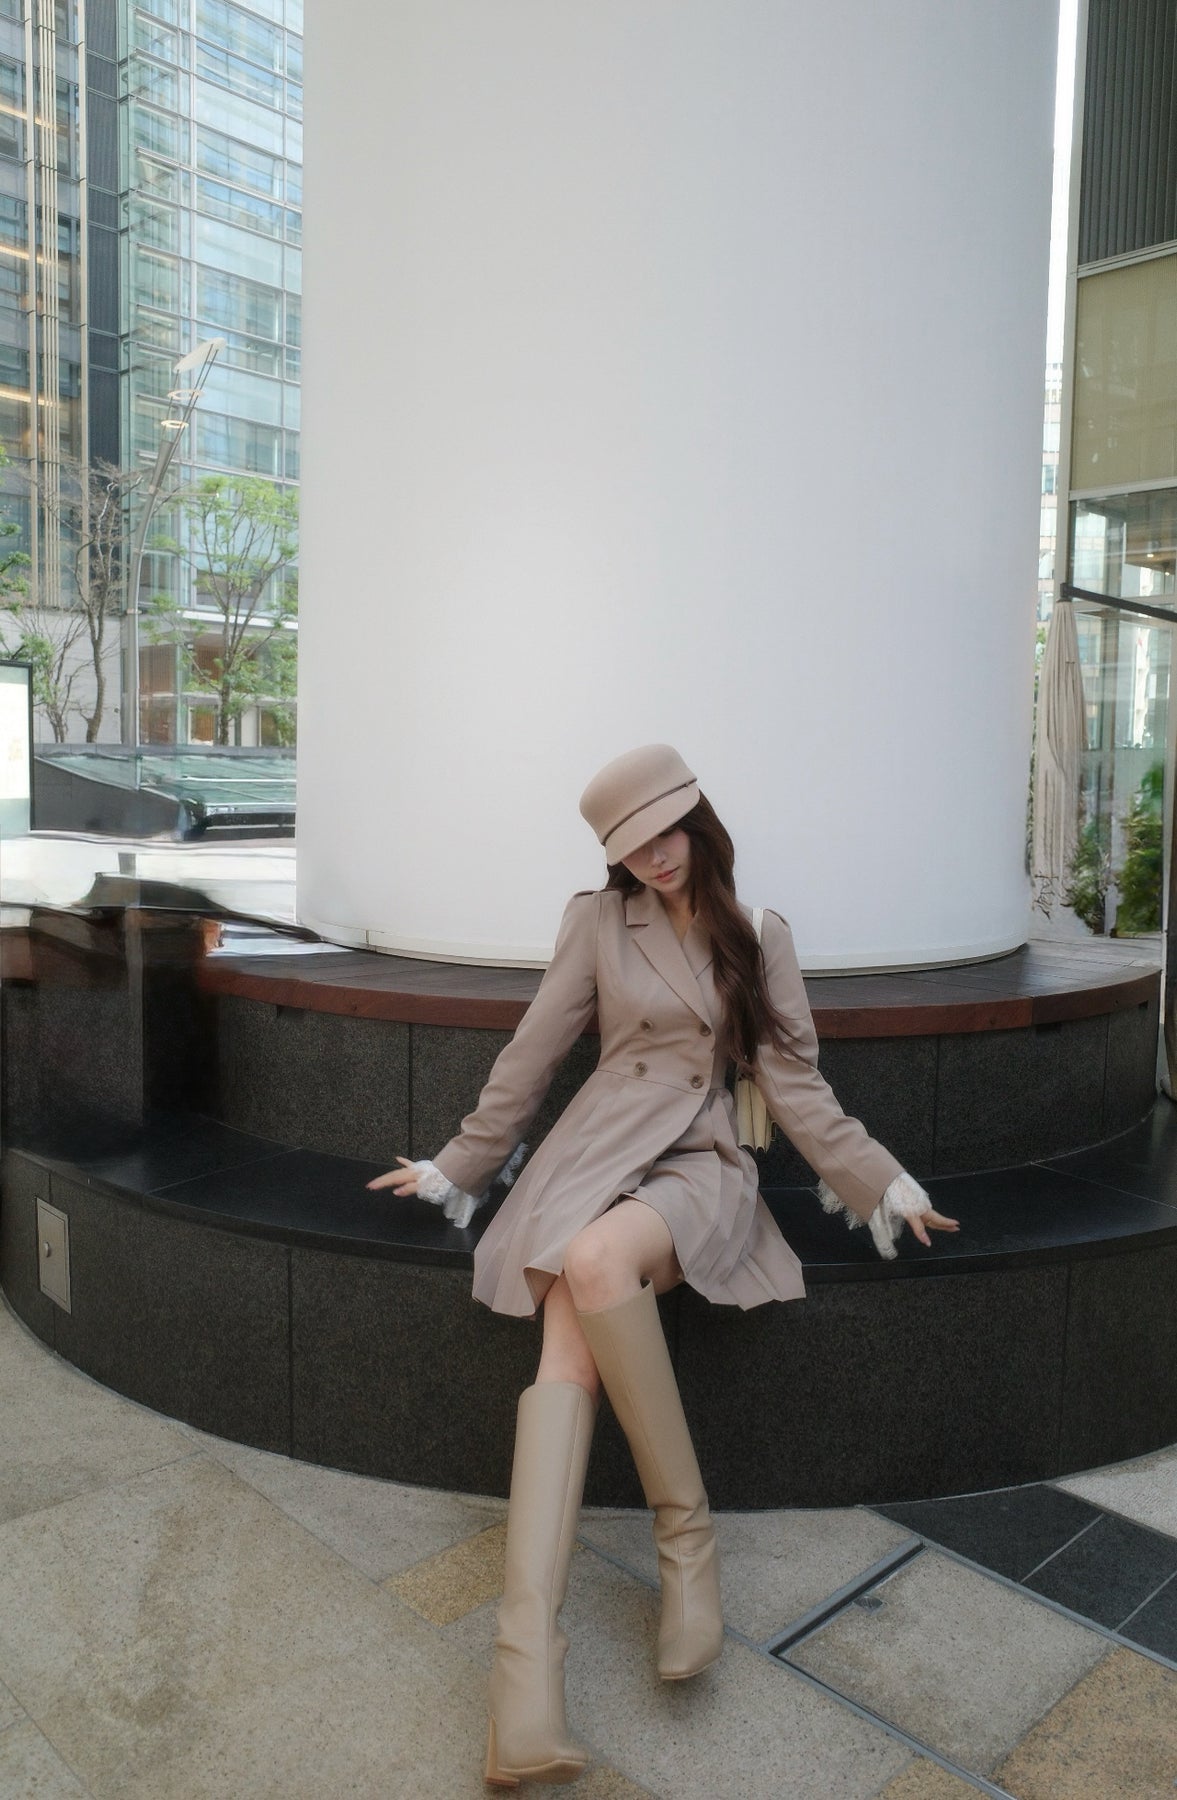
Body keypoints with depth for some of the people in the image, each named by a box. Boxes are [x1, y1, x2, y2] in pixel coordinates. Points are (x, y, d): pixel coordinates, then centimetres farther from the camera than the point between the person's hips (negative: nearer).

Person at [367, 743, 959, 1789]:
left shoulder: (761, 940, 11)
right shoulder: (599, 922, 7)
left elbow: (795, 1084, 12)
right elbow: (530, 1059, 12)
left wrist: (885, 1184, 7)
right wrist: (455, 1169, 16)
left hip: (702, 1166, 0)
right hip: (597, 1154, 1)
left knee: (598, 1262, -35)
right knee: (567, 1358, -26)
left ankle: (686, 1531, -18)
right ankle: (526, 1667, -31)